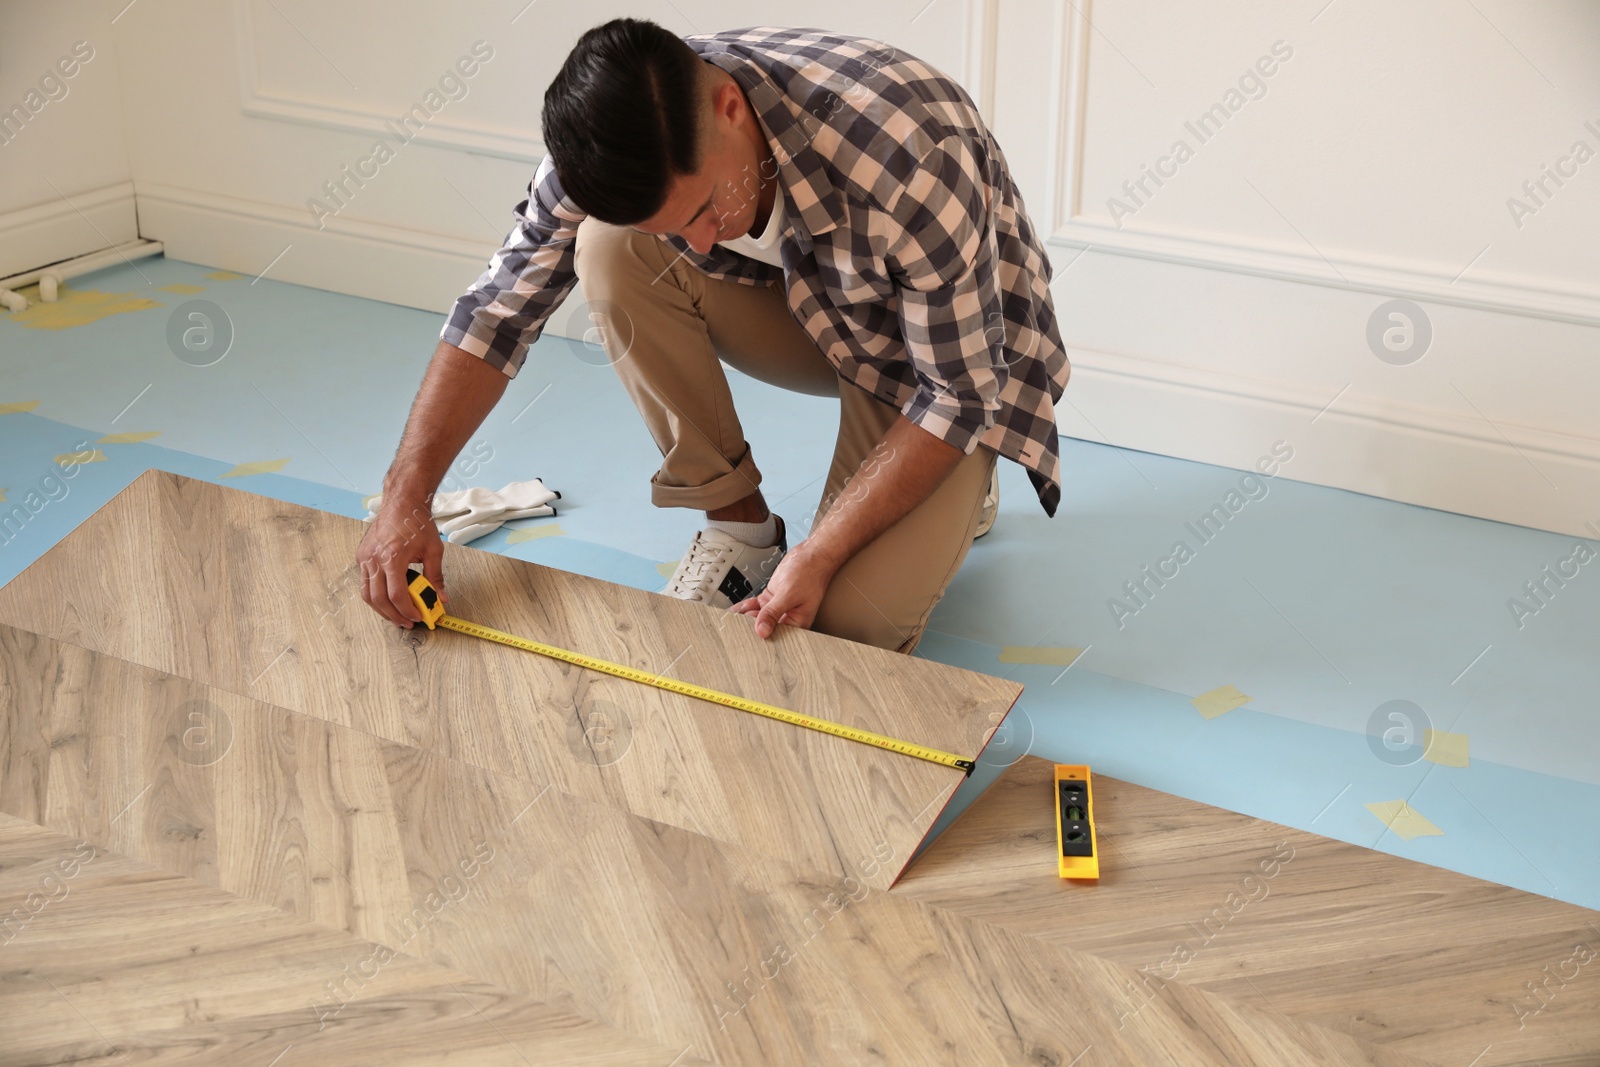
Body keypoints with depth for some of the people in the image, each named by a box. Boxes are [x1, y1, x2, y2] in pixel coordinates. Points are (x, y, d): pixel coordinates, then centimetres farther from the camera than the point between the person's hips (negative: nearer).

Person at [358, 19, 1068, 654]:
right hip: (804, 308, 5)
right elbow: (500, 306, -16)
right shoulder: (620, 140, -24)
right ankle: (738, 523, -8)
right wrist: (404, 501, -25)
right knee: (610, 247, -23)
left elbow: (959, 393, -28)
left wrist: (815, 558, -31)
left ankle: (954, 492, 10)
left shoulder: (911, 156, -39)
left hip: (947, 351, -4)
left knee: (851, 622, -24)